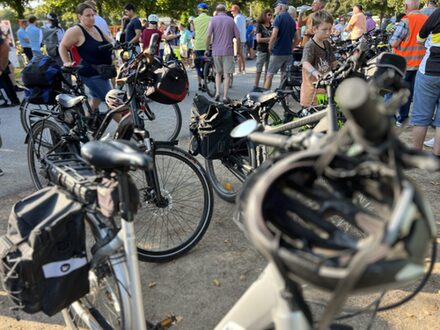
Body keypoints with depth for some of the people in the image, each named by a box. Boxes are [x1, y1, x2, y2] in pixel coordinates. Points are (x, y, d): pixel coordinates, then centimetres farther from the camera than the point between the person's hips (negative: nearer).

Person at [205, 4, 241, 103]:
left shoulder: (213, 19, 2)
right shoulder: (231, 20, 5)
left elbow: (208, 36, -7)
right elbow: (238, 36, 3)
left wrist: (207, 49, 1)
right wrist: (238, 49, 14)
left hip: (216, 51, 1)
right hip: (228, 51, -1)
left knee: (218, 73, 17)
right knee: (227, 74, 2)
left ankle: (217, 93, 6)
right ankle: (225, 97, 0)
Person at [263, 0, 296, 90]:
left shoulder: (279, 17, -9)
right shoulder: (292, 20, 13)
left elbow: (274, 36, -18)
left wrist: (270, 48, -5)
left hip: (277, 52, -7)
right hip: (288, 53, 7)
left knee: (269, 75, -3)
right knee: (285, 75, 13)